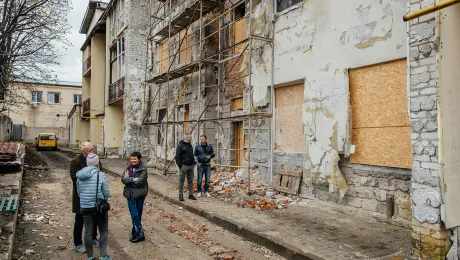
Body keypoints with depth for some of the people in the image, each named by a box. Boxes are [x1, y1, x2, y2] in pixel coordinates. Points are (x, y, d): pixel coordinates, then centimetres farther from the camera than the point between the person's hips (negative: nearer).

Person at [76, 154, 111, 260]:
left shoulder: (79, 176, 1)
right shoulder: (100, 175, -13)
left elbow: (79, 192, 9)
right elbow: (107, 193, -10)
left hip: (84, 207, 4)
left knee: (88, 232, 13)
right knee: (103, 231, 9)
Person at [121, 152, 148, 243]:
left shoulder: (143, 169, -8)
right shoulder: (128, 168, 6)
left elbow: (140, 181, -17)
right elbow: (123, 179, -3)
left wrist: (129, 179, -10)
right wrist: (133, 179, -17)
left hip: (140, 194, -3)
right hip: (130, 194, 3)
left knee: (138, 215, 6)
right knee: (134, 215, 1)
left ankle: (137, 233, 17)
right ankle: (139, 235, 12)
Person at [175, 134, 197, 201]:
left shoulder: (190, 145, 16)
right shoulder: (180, 145, -8)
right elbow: (177, 156, -12)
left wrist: (193, 163, 16)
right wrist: (179, 165, -17)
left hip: (190, 166, 7)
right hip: (184, 166, -7)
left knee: (190, 181, 10)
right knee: (181, 181, 1)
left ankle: (191, 195, 17)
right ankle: (181, 195, 7)